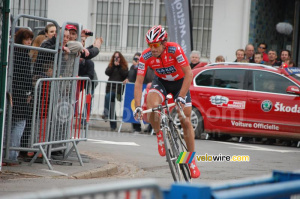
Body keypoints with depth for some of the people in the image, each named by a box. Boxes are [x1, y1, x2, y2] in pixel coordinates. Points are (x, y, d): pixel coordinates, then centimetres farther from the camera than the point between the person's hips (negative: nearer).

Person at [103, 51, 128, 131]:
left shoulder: (124, 66, 8)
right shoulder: (111, 65, 17)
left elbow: (125, 74, -7)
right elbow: (107, 72, 1)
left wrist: (119, 66, -7)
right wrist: (114, 65, -5)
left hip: (119, 87, -4)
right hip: (110, 86, 4)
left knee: (108, 97, -32)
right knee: (112, 107, 3)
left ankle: (106, 114, -36)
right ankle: (113, 125, 7)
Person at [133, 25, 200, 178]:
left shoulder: (175, 49, -32)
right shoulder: (146, 56, -24)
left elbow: (188, 74, -32)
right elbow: (139, 82, -22)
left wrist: (181, 97, -41)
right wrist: (137, 107, -32)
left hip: (180, 82, -1)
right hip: (161, 81, 1)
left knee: (186, 121, -5)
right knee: (152, 107, -30)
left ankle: (192, 160, 9)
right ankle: (159, 135, -2)